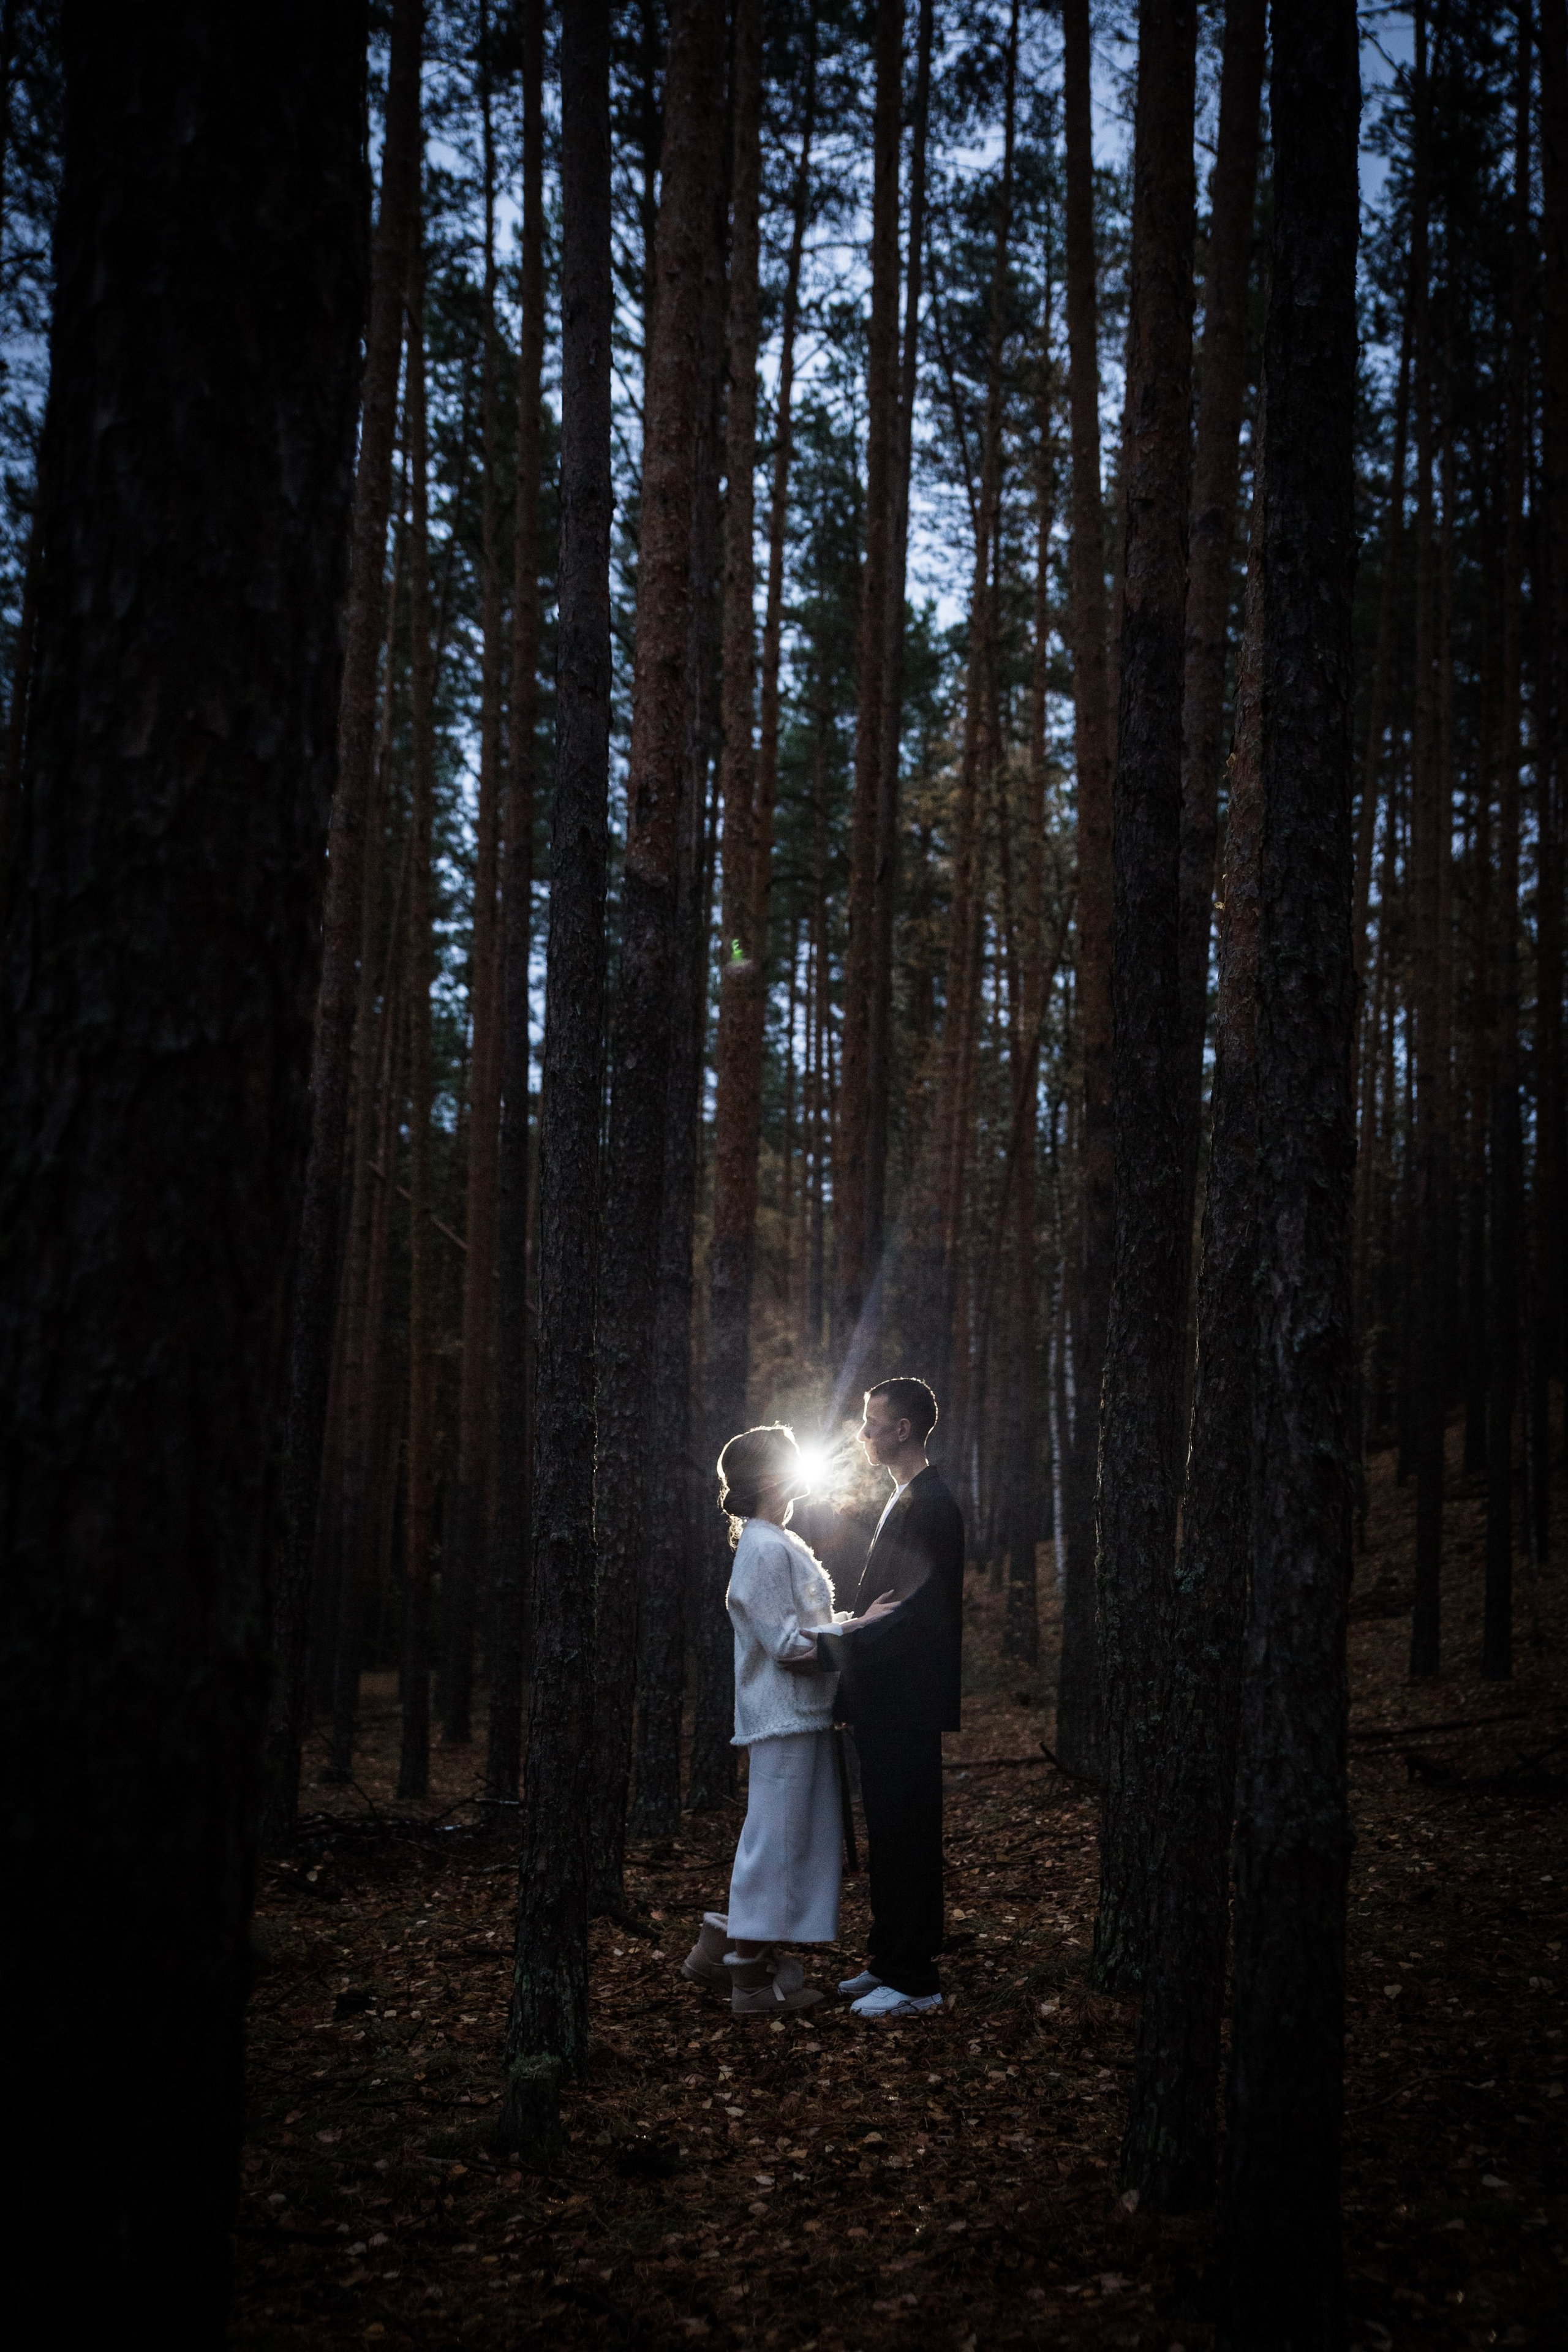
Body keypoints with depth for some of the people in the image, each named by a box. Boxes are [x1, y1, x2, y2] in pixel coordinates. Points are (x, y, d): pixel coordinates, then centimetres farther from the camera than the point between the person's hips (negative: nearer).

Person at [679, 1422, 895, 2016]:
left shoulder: (783, 1544, 17)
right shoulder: (765, 1549, -15)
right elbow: (786, 1643, -19)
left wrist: (851, 1624, 10)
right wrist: (857, 1627, -16)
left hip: (804, 1714, 10)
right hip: (783, 1716, -10)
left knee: (785, 1840, 13)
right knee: (776, 1839, -4)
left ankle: (723, 1947, 21)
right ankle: (752, 1978, 4)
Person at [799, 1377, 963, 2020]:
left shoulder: (928, 1504, -17)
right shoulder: (906, 1499, 16)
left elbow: (916, 1611, -23)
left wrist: (831, 1645, -19)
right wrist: (841, 1642, 12)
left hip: (906, 1706, -10)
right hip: (886, 1703, 10)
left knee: (905, 1836, -3)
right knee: (891, 1836, 15)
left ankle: (915, 1982, 4)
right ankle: (891, 1962, 25)